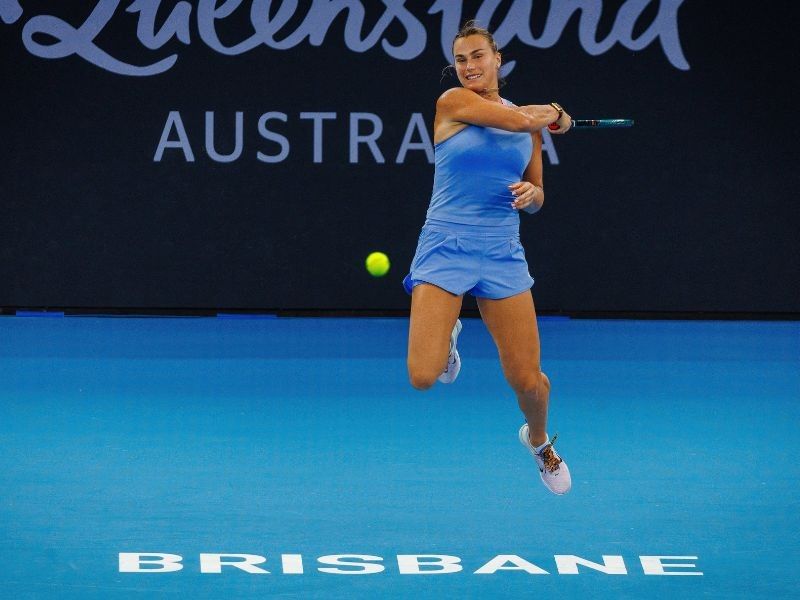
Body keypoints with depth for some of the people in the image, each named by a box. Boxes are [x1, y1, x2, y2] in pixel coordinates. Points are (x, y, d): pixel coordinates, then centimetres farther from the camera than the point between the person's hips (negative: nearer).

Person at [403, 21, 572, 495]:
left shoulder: (531, 122, 10)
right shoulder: (453, 102, -5)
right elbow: (519, 119, -15)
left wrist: (531, 194, -7)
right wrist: (555, 115, 7)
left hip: (503, 255, 3)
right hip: (446, 247, -3)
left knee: (527, 379, -3)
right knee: (423, 377, -16)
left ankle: (539, 439, 33)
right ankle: (447, 336, 23)